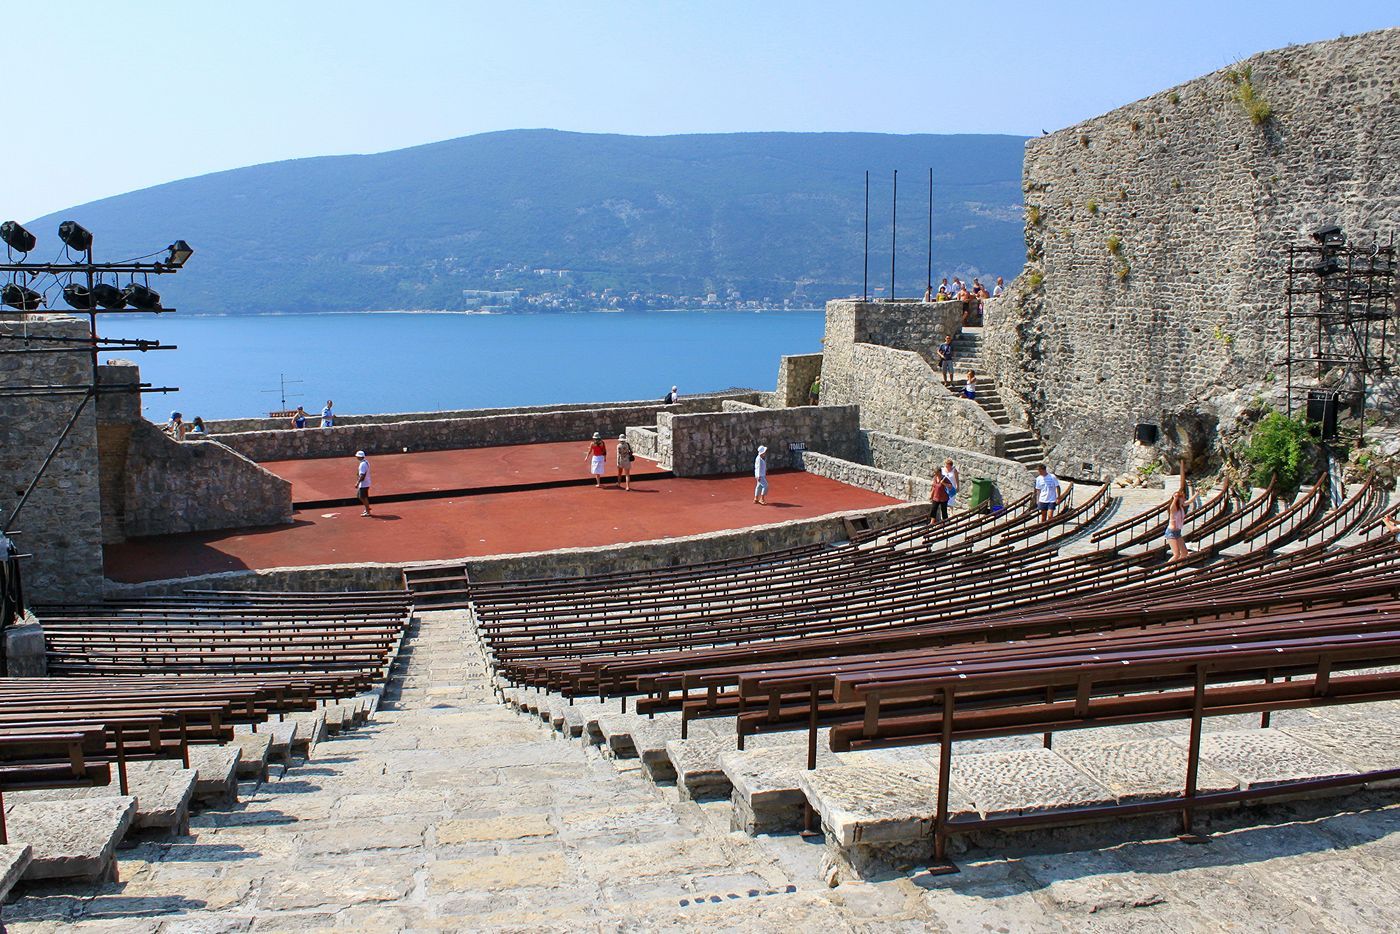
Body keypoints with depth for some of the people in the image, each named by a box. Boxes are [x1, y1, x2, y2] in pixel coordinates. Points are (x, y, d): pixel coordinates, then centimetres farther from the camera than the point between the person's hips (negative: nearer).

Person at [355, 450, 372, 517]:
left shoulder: (363, 464, -22)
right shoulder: (365, 462, 8)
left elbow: (362, 475, -26)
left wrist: (357, 483, -24)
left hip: (363, 483, -10)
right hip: (364, 483, 10)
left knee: (363, 497, -2)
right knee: (359, 495, 20)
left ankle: (367, 512, 6)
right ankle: (367, 508, 27)